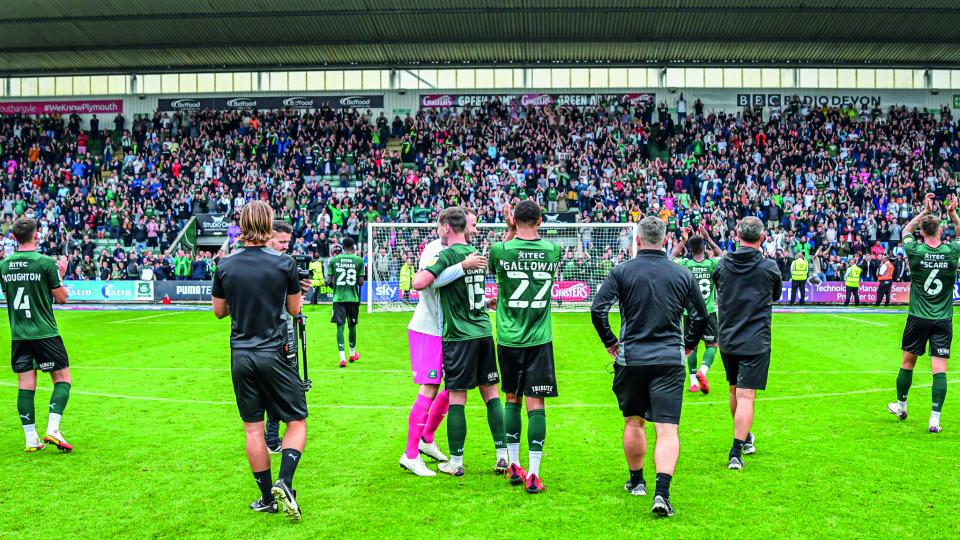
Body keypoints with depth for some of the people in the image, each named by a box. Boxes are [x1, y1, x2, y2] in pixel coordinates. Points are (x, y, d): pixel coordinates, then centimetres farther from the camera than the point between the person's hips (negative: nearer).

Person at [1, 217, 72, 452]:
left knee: (25, 385, 6)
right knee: (63, 378, 5)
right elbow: (61, 298, -6)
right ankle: (52, 429, -8)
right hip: (45, 333, -5)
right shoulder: (46, 263, -11)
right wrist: (60, 275, 10)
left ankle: (31, 439, 7)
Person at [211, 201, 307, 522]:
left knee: (253, 428, 10)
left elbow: (219, 311, 10)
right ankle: (284, 482, -12)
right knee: (297, 422, 8)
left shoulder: (225, 265, 0)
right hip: (274, 353, -3)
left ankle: (268, 498, 17)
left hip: (240, 356, 3)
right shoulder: (284, 263, -9)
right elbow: (294, 309, 3)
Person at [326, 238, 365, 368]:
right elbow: (361, 282, -5)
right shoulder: (359, 260, -2)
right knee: (352, 325, 15)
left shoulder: (334, 260, 0)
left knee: (340, 325, -1)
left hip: (338, 298, 0)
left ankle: (342, 357, -15)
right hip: (353, 297, 0)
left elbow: (328, 281, -2)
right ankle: (352, 354, 31)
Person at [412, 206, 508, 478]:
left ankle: (455, 463, 7)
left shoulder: (448, 254, -11)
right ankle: (503, 456, 12)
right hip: (484, 331, 7)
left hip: (459, 336, -7)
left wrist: (420, 270, -1)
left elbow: (419, 283, -18)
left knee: (456, 397, 0)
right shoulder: (476, 252, 11)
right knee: (491, 393, 11)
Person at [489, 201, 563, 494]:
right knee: (536, 404, 0)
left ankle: (514, 466, 22)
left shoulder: (500, 250, -8)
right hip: (539, 339, 0)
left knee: (512, 400, 14)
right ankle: (533, 475, -1)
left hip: (509, 339, 0)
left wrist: (510, 230, 16)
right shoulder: (553, 249, -2)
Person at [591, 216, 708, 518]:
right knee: (667, 429, -4)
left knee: (633, 422, 18)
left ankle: (637, 481, 33)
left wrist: (610, 342, 6)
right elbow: (701, 315, 9)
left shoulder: (622, 271, -2)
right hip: (669, 359, 0)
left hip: (631, 358, 0)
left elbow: (597, 309, -8)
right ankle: (662, 492, -18)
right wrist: (688, 344, 25)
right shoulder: (682, 274, 3)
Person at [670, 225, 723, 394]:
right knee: (711, 345, 9)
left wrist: (683, 240, 18)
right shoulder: (712, 264, -8)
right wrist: (708, 238, 18)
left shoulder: (686, 264, -9)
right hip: (709, 312, -1)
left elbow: (672, 257, 13)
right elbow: (721, 255, 17)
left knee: (691, 346, 11)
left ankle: (694, 382, 11)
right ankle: (702, 371, -15)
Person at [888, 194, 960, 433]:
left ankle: (901, 407, 31)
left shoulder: (915, 251, -9)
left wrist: (925, 211, 16)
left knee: (907, 362, 16)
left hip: (918, 318, 0)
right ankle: (934, 419, -7)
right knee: (939, 369, -2)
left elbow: (906, 230, 14)